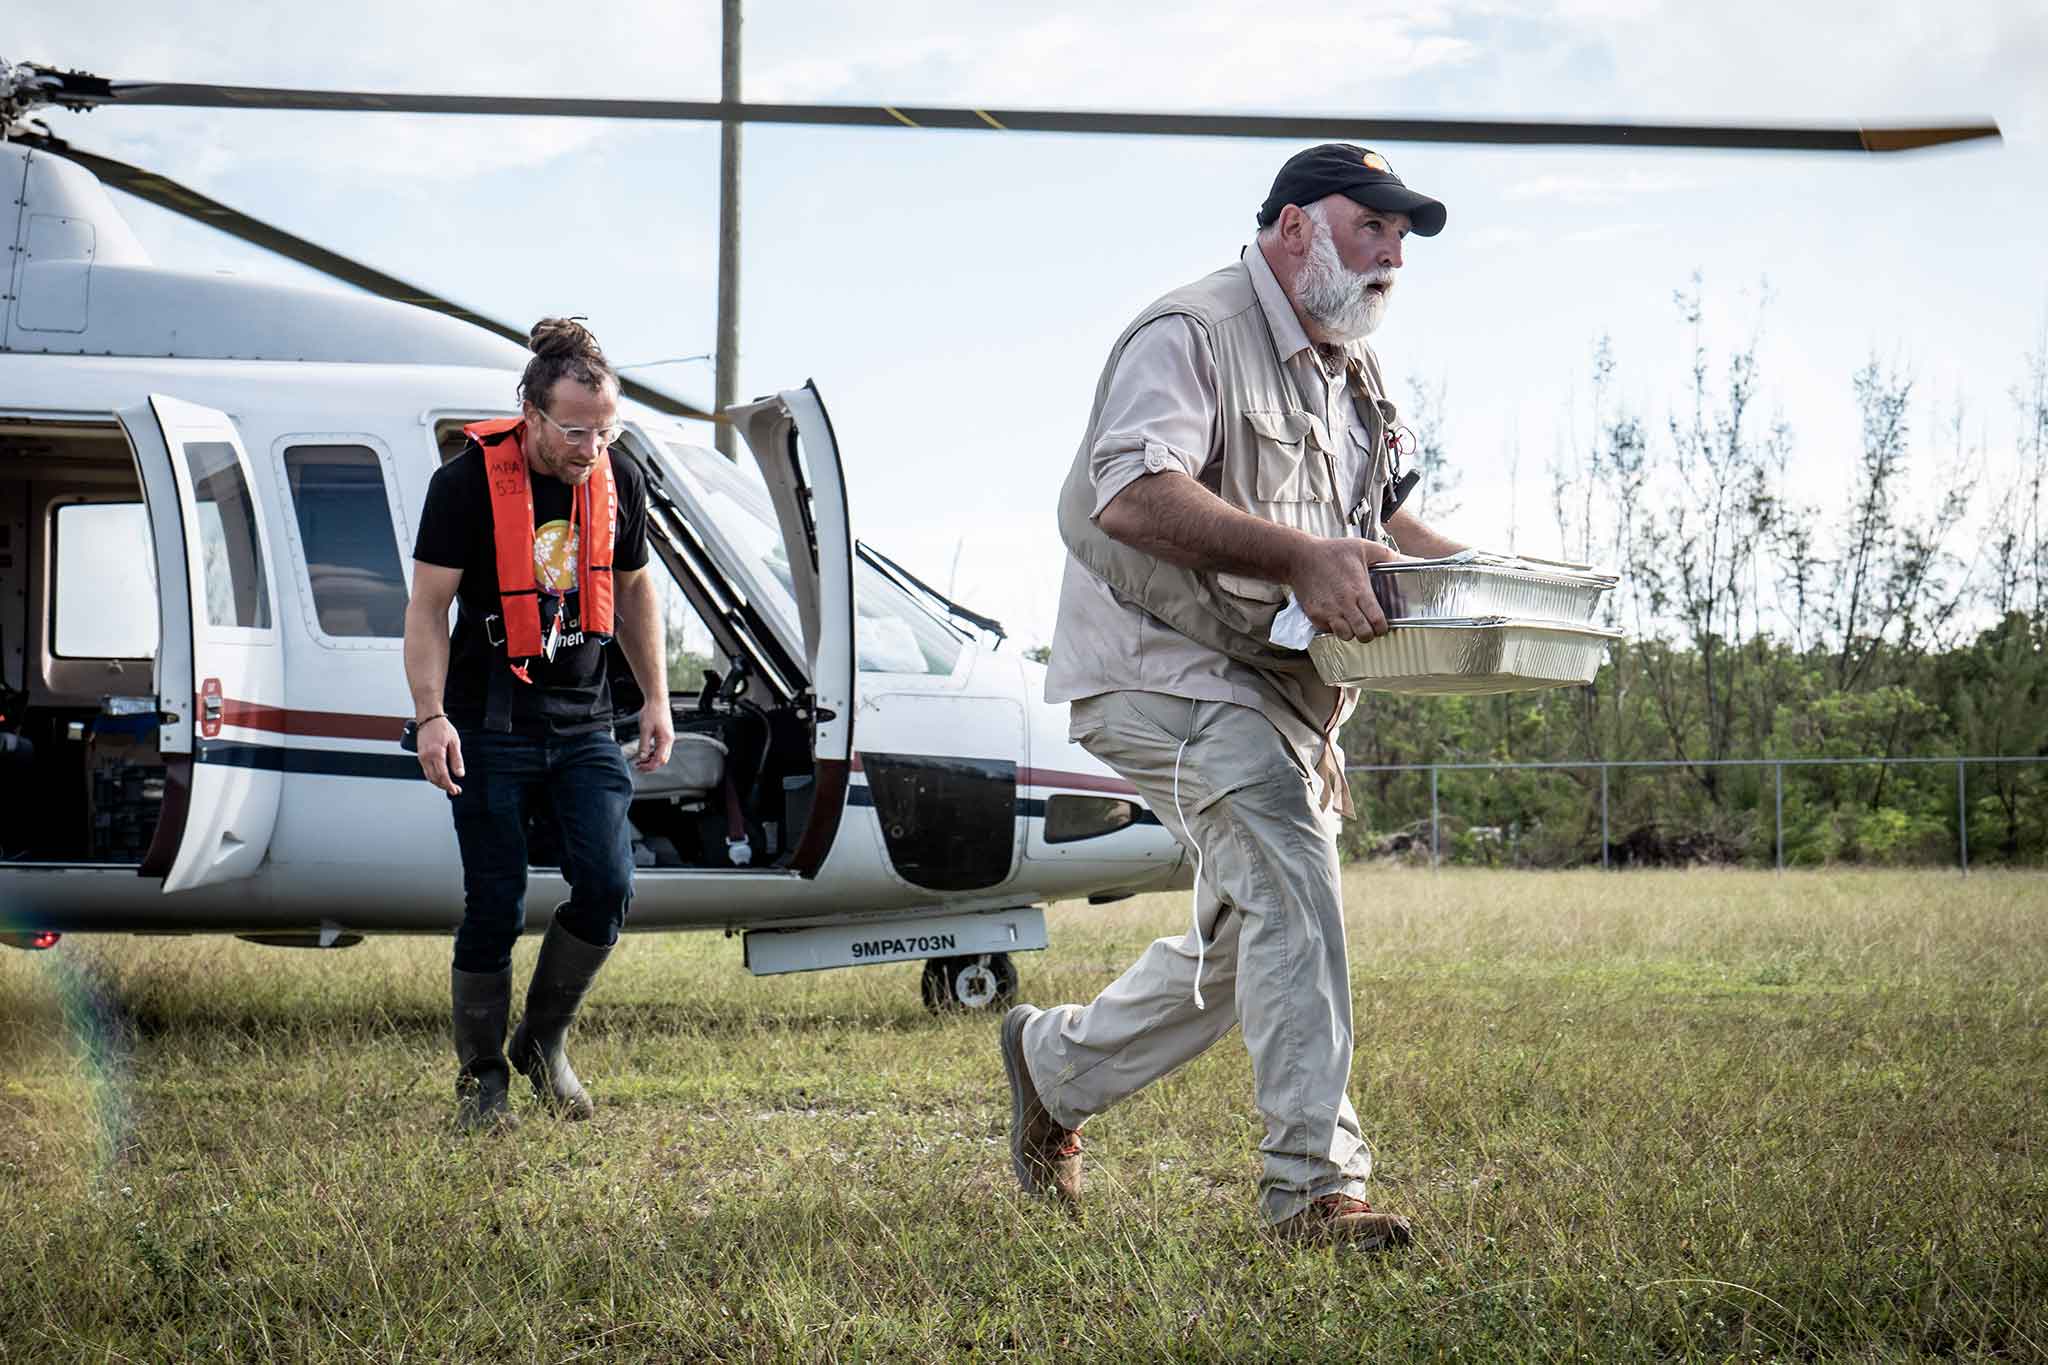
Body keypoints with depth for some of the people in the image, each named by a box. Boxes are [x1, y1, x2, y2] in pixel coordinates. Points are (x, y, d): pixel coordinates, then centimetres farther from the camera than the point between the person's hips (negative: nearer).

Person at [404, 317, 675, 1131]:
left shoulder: (620, 481, 1)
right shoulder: (467, 482, -12)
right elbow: (429, 606, -9)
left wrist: (657, 699, 13)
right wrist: (431, 715, -18)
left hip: (582, 720, 4)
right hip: (490, 724, -4)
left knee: (607, 886, -9)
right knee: (495, 907, -2)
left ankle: (544, 1041, 13)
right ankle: (481, 1078, 14)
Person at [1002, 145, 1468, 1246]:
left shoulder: (1353, 368, 17)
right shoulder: (1192, 334, -14)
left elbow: (1377, 516, 28)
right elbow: (1131, 493, -30)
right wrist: (1300, 557, -39)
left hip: (1278, 688, 10)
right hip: (1161, 665, -10)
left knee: (1245, 948, 15)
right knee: (1289, 876, -26)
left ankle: (1053, 1063, 37)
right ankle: (1313, 1183, -25)